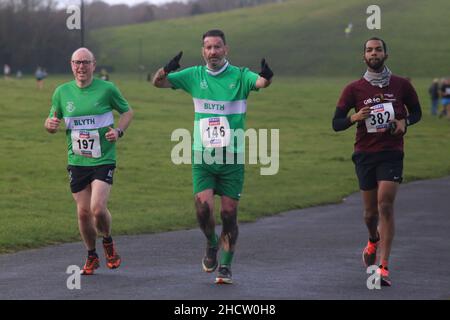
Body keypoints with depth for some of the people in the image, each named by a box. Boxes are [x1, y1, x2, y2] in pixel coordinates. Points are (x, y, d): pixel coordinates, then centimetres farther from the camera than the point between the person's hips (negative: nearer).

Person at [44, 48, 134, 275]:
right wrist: (50, 124, -10)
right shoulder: (62, 92, 4)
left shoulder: (107, 89, -4)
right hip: (76, 161, 3)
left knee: (98, 208, -17)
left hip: (103, 160, -3)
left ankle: (108, 242, 14)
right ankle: (91, 256, 25)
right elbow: (51, 122, 14)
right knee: (83, 212, 4)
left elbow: (127, 111, 10)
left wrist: (119, 131, -7)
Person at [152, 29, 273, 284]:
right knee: (203, 206, -14)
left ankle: (225, 267, 15)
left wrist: (267, 77, -45)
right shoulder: (194, 75, 5)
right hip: (202, 156, 1)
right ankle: (212, 244, 17)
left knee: (229, 213, 1)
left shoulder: (239, 76, -2)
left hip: (232, 157, -1)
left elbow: (260, 82, -21)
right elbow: (158, 82, 0)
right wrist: (166, 71, -23)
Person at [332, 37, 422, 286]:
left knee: (385, 205, -15)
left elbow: (416, 112, 17)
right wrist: (355, 118, -19)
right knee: (370, 211, 8)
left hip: (391, 153, -1)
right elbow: (336, 123, 2)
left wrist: (404, 122, -5)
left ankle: (383, 267, -15)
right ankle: (373, 242, 44)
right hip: (365, 154, 1)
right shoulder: (354, 89, 2)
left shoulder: (401, 85, 4)